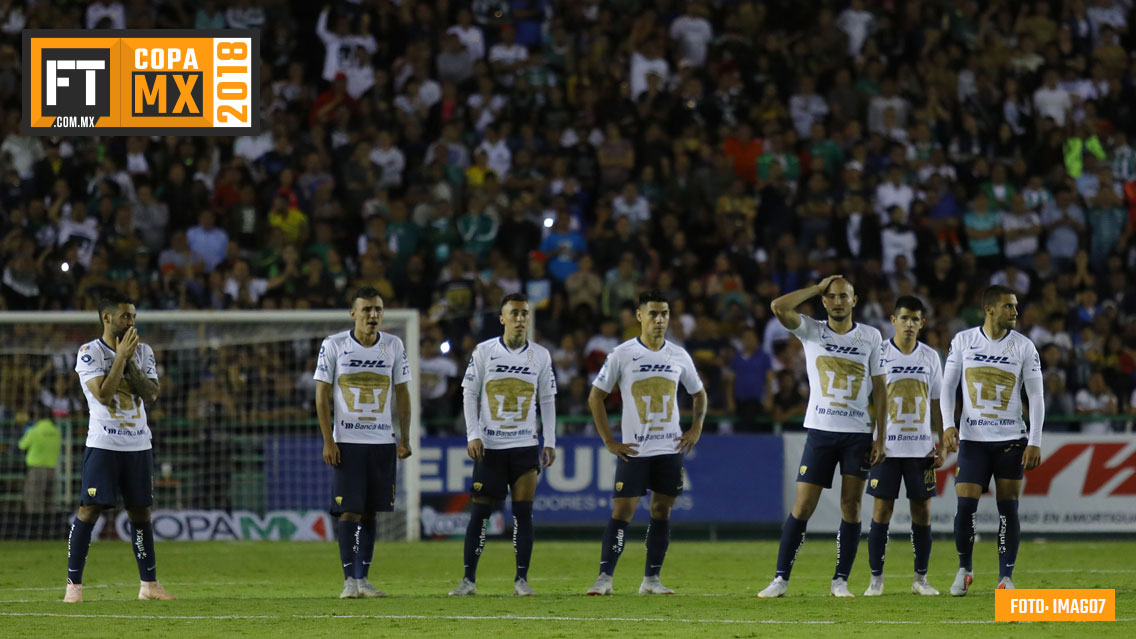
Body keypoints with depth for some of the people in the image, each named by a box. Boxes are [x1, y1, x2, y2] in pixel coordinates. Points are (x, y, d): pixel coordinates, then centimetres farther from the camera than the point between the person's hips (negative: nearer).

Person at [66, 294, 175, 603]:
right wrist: (121, 356, -14)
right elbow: (103, 393, -17)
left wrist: (130, 362, -9)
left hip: (138, 444, 5)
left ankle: (149, 584, 15)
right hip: (103, 445, -5)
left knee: (141, 511, 8)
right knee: (90, 510, -9)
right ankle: (73, 584, -5)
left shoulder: (143, 352, 10)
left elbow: (151, 394, -1)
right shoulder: (90, 352, -5)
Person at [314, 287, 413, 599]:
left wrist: (405, 439, 5)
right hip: (347, 441, -3)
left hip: (382, 442, 3)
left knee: (370, 512, 6)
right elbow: (322, 395, -1)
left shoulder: (394, 346, 5)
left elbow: (402, 394, 11)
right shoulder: (333, 346, -3)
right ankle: (349, 580, -5)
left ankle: (363, 578, 11)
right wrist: (328, 441, -8)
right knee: (350, 511, -7)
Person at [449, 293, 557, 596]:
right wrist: (473, 435, -6)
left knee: (523, 512, -2)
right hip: (489, 446, -1)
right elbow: (469, 394, 3)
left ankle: (521, 579, 3)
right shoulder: (484, 352, 0)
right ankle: (469, 579, 3)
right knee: (480, 512, -2)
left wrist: (550, 442, 4)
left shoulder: (541, 356, 5)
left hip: (525, 446, 1)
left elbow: (547, 400, 10)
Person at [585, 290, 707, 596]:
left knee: (662, 511, 4)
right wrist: (608, 441, -5)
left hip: (670, 448, 3)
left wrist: (696, 430, 7)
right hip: (633, 450, -3)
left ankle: (651, 579, 10)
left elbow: (698, 393, 21)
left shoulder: (679, 356, 6)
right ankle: (605, 576, -5)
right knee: (622, 510, -7)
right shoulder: (622, 354, -4)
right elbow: (596, 396, 0)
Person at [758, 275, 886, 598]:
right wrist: (818, 288, -5)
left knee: (851, 506, -2)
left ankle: (841, 581, 4)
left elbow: (878, 388, 7)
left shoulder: (871, 337, 6)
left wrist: (880, 438, 2)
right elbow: (778, 307, -15)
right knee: (802, 506, -5)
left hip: (858, 432, 1)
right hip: (820, 430, -1)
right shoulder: (811, 331, 3)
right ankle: (781, 579, -1)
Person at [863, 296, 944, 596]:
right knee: (882, 508, -4)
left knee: (922, 509, 2)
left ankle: (921, 577, 10)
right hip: (886, 446, -3)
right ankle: (876, 578, 2)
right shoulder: (879, 354, 0)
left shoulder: (930, 357, 8)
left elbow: (937, 403, 13)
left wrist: (941, 444, 7)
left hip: (921, 447, 3)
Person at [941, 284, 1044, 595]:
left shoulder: (1024, 346, 0)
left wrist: (1035, 442, -6)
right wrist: (948, 424, -8)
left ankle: (1006, 577, 6)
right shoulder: (963, 341, 2)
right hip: (973, 440, 0)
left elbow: (1036, 395, 1)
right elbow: (947, 386, 7)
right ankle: (964, 569, 14)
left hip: (1011, 440, 0)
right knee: (965, 506, -7)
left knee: (1008, 508, -2)